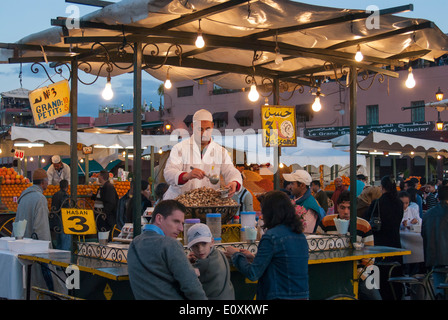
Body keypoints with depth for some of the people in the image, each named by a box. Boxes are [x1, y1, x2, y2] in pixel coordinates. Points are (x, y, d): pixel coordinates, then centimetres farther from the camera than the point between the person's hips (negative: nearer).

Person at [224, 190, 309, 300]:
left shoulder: (271, 236, -15)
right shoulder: (300, 235, 8)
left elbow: (253, 274, -12)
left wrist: (236, 255, 4)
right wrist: (254, 258, 22)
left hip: (281, 296, -7)